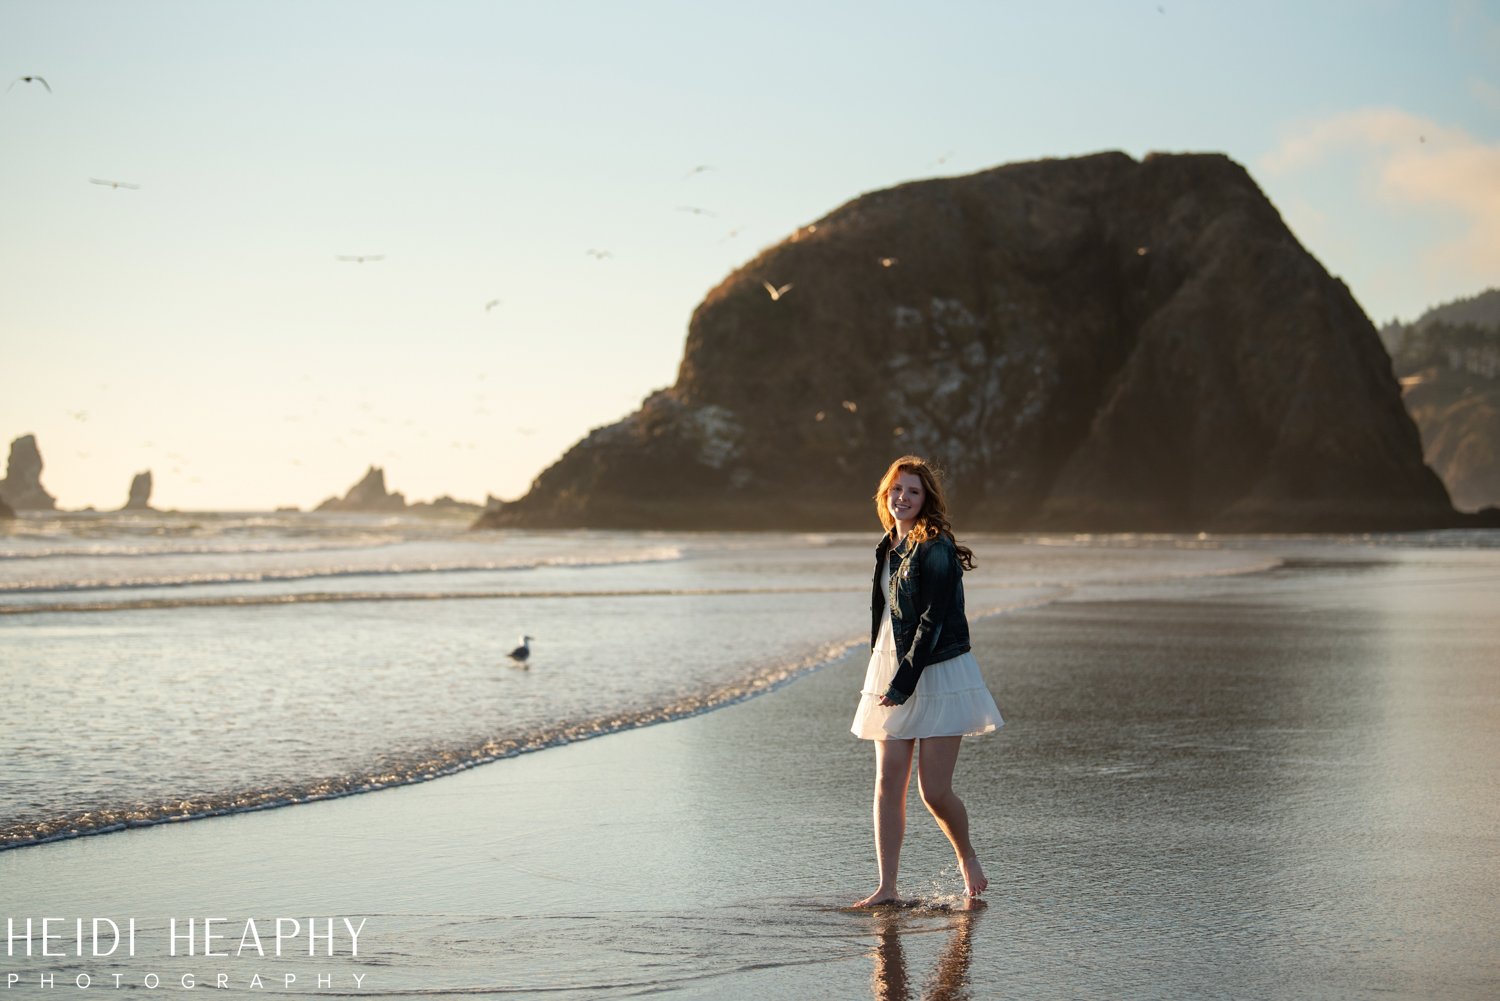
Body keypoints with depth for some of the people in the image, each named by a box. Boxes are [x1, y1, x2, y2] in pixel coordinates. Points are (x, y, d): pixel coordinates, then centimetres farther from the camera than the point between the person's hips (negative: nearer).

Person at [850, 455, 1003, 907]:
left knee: (934, 789, -6)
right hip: (890, 670, 7)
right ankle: (887, 887, 3)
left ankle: (967, 856, 22)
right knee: (887, 784, 0)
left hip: (937, 674, -7)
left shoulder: (936, 550, -13)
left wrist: (903, 683, -19)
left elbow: (933, 622, -17)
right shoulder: (889, 547, 13)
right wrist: (877, 678, 17)